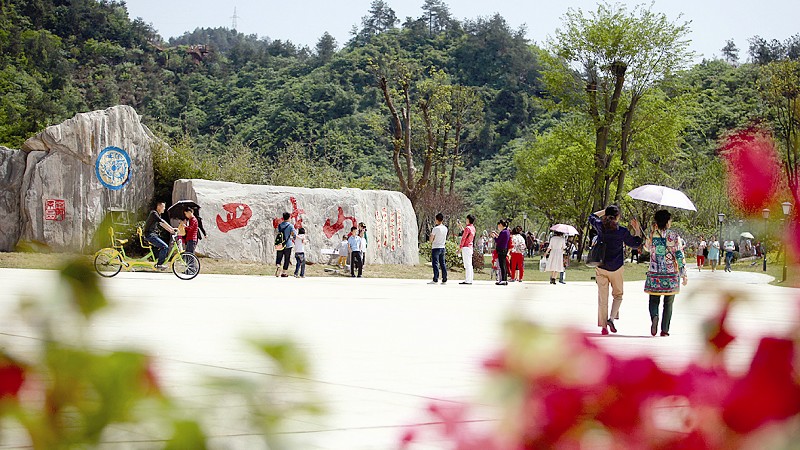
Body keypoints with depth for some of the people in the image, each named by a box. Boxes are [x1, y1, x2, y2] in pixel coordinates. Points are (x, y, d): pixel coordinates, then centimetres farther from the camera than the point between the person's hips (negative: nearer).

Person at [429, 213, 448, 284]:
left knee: (435, 264, -6)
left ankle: (435, 279, -10)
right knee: (442, 264, 9)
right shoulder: (445, 228, 6)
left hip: (436, 248, -6)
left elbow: (431, 239, -10)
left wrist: (431, 234, 9)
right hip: (442, 247, 6)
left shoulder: (435, 228, -14)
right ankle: (444, 280, 9)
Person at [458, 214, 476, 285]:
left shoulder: (468, 228, -15)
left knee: (467, 265, -10)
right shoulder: (473, 228, 12)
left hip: (466, 247, -9)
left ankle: (467, 280, -11)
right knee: (469, 264, 11)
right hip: (470, 247, 9)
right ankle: (470, 280, 12)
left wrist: (460, 247, -9)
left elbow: (463, 238, -14)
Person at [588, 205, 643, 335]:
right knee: (618, 295, 16)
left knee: (602, 297, 7)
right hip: (616, 268, -2)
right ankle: (611, 318, -5)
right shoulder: (622, 231, -9)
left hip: (600, 268, 2)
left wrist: (604, 211, 24)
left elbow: (592, 218, 21)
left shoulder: (600, 227, -3)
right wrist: (637, 229, 16)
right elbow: (636, 243, 6)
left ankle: (603, 326, 7)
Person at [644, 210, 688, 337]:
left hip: (654, 274, 1)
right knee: (668, 303, 10)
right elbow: (680, 256, -9)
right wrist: (684, 274, -3)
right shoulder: (674, 236, -8)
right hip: (671, 274, -1)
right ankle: (664, 329, 8)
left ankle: (654, 317, -21)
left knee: (654, 300, 10)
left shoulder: (652, 235, -2)